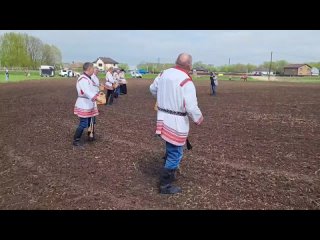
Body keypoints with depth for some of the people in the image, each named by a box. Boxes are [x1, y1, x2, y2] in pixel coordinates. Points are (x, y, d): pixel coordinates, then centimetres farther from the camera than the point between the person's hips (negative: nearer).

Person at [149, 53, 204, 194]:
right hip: (177, 122, -8)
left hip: (163, 118, 8)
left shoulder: (164, 73, 3)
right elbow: (191, 107, -23)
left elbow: (153, 89, 18)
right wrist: (198, 118, -4)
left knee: (170, 149, 27)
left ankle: (170, 174, 45)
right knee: (175, 153, 6)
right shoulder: (186, 81, -19)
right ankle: (165, 186, 16)